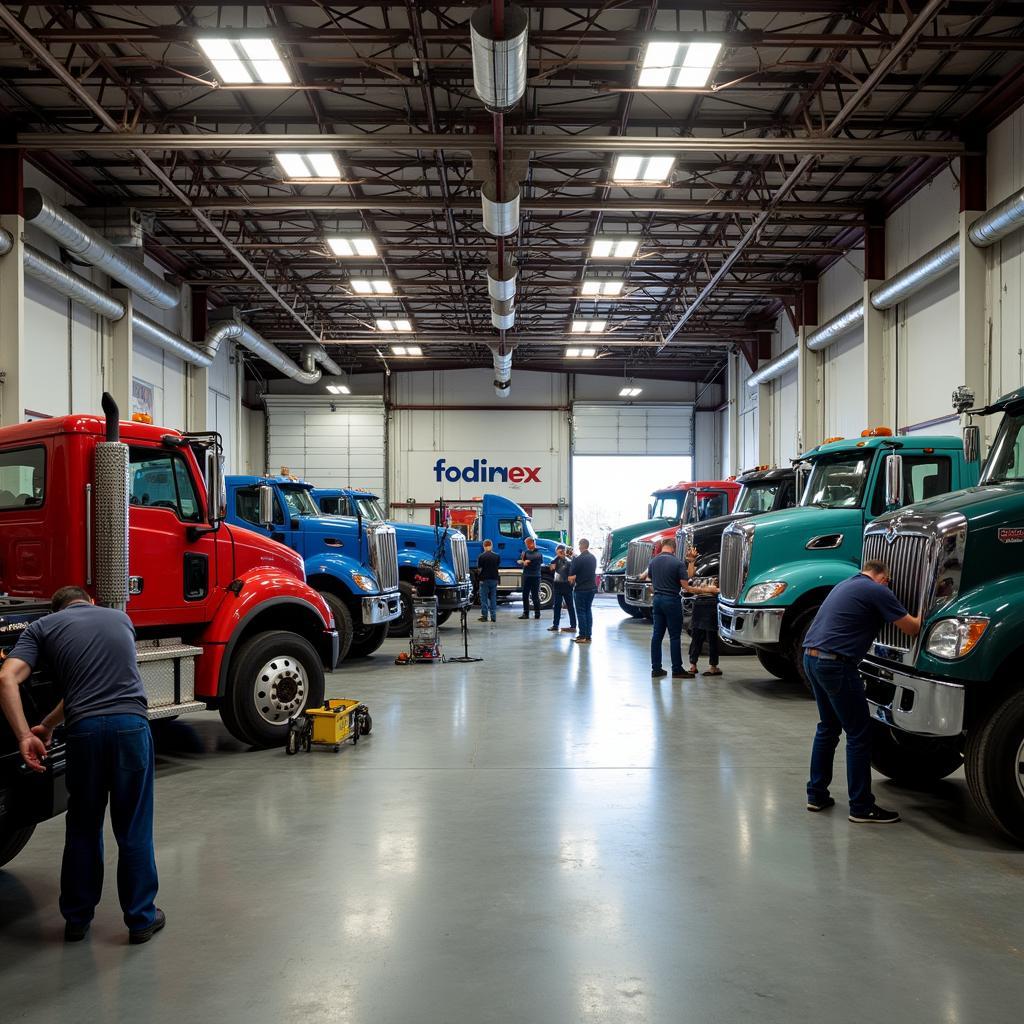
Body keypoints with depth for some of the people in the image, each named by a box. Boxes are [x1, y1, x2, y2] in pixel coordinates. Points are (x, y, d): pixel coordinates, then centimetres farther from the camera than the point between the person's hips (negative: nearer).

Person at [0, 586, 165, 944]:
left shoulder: (43, 627, 14)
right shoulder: (120, 618, 22)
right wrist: (48, 726, 25)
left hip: (84, 729, -1)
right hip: (131, 723, 1)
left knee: (83, 828, 18)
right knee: (134, 829, 11)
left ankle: (77, 918, 28)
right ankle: (141, 919, 19)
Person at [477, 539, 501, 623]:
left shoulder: (481, 556, -10)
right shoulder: (497, 556, 1)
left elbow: (479, 568, -6)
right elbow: (498, 567, 6)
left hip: (484, 579, -3)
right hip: (494, 579, 3)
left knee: (484, 598, 5)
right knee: (493, 598, 10)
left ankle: (484, 616, 4)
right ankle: (493, 616, 9)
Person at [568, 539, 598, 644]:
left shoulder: (578, 559, -15)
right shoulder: (593, 558, 8)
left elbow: (571, 576, -15)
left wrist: (572, 579, 7)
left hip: (580, 588, -7)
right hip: (592, 588, 7)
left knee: (581, 612, -2)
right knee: (588, 611, 13)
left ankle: (583, 636, -3)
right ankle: (589, 635, 14)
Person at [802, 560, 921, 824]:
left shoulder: (846, 585, 22)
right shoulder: (878, 591, -4)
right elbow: (911, 628, -4)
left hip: (811, 657, 9)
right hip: (836, 664, -9)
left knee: (828, 727, 21)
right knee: (859, 734, 1)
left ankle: (816, 795, 25)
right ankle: (861, 807, 6)